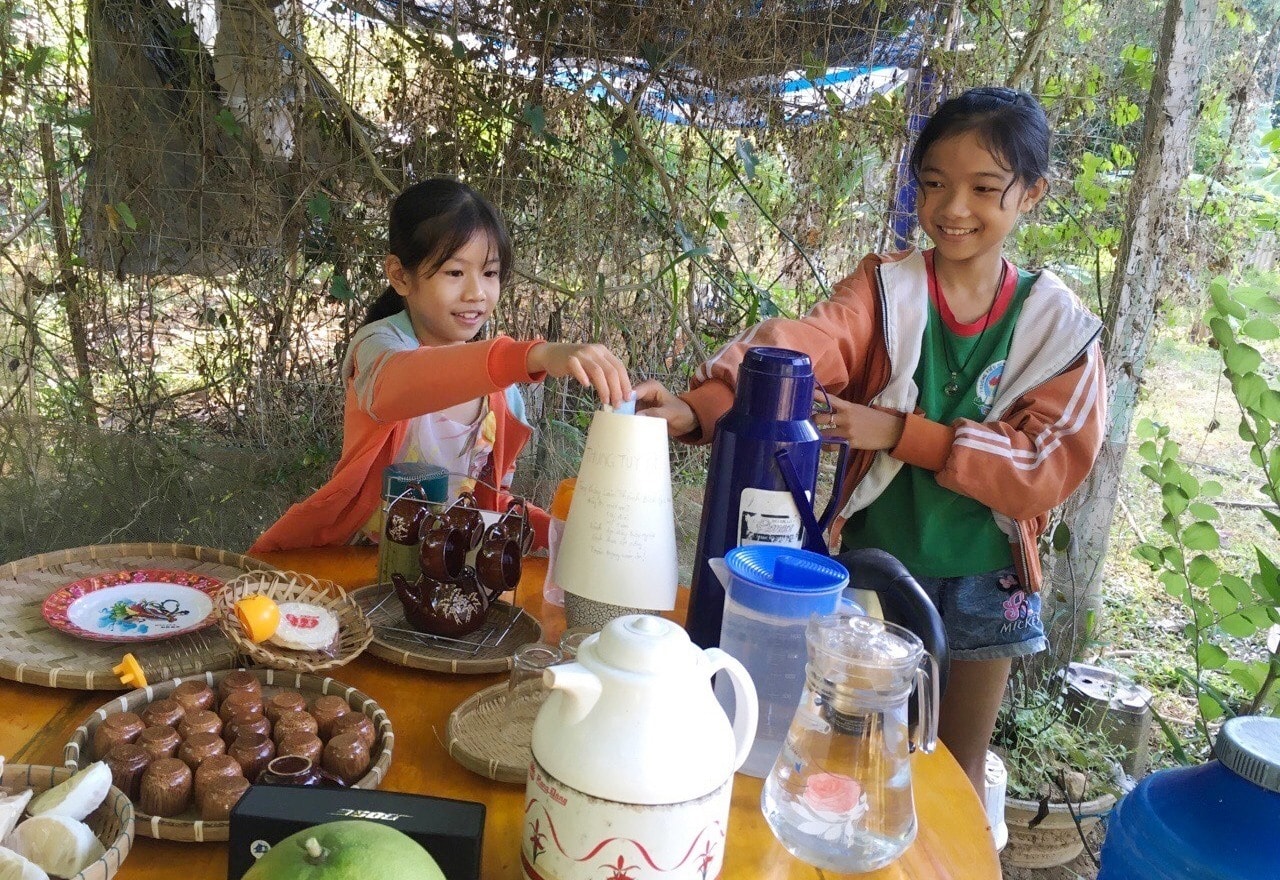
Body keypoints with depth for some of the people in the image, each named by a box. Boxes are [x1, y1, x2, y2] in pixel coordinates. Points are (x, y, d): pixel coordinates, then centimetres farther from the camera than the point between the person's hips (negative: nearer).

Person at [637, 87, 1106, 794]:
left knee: (958, 769, 18)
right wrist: (701, 404, -46)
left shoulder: (1058, 327, -5)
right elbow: (795, 351, -27)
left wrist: (900, 432, -24)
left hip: (985, 581, 1)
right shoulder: (884, 289, -8)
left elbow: (1052, 462, -14)